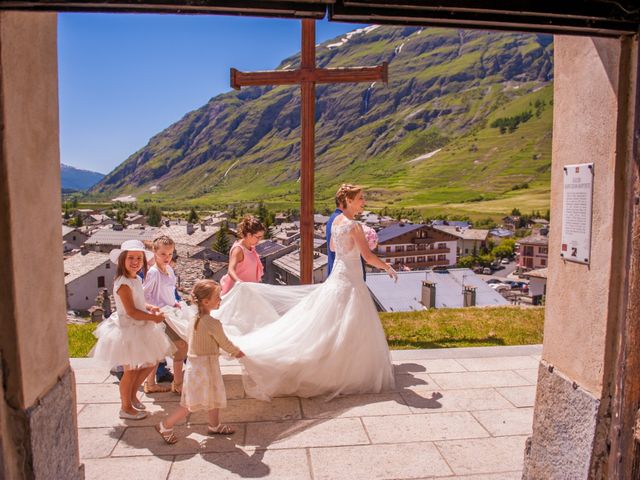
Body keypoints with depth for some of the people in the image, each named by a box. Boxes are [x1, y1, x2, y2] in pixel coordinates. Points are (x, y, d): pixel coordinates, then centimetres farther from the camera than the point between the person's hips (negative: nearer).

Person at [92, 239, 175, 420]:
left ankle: (132, 394, 38)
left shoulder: (136, 279, 5)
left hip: (140, 329, 9)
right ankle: (126, 407, 24)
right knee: (131, 370, 5)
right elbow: (131, 312, -26)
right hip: (128, 330, -9)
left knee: (149, 364, 18)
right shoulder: (123, 284, -24)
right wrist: (153, 317, -17)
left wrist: (150, 308, 2)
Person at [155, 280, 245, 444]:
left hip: (195, 362, 9)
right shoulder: (213, 323, -25)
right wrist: (238, 352, 8)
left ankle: (214, 426, 40)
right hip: (205, 366, -9)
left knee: (215, 395, 23)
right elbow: (225, 344, -13)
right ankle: (165, 426, 19)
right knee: (191, 405, 6)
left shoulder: (194, 319, 1)